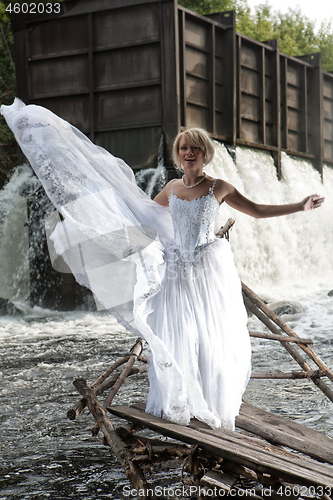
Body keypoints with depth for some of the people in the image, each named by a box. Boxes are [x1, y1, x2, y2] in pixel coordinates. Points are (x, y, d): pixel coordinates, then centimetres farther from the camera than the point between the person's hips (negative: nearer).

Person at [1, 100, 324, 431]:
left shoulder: (219, 188, -1)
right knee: (174, 338, 3)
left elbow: (258, 210, 6)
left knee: (212, 338, -1)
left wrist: (302, 206, 0)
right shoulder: (172, 188, 8)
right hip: (177, 271, 3)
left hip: (209, 271, -3)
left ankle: (214, 405, 15)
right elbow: (146, 212, 25)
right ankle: (177, 405, 18)